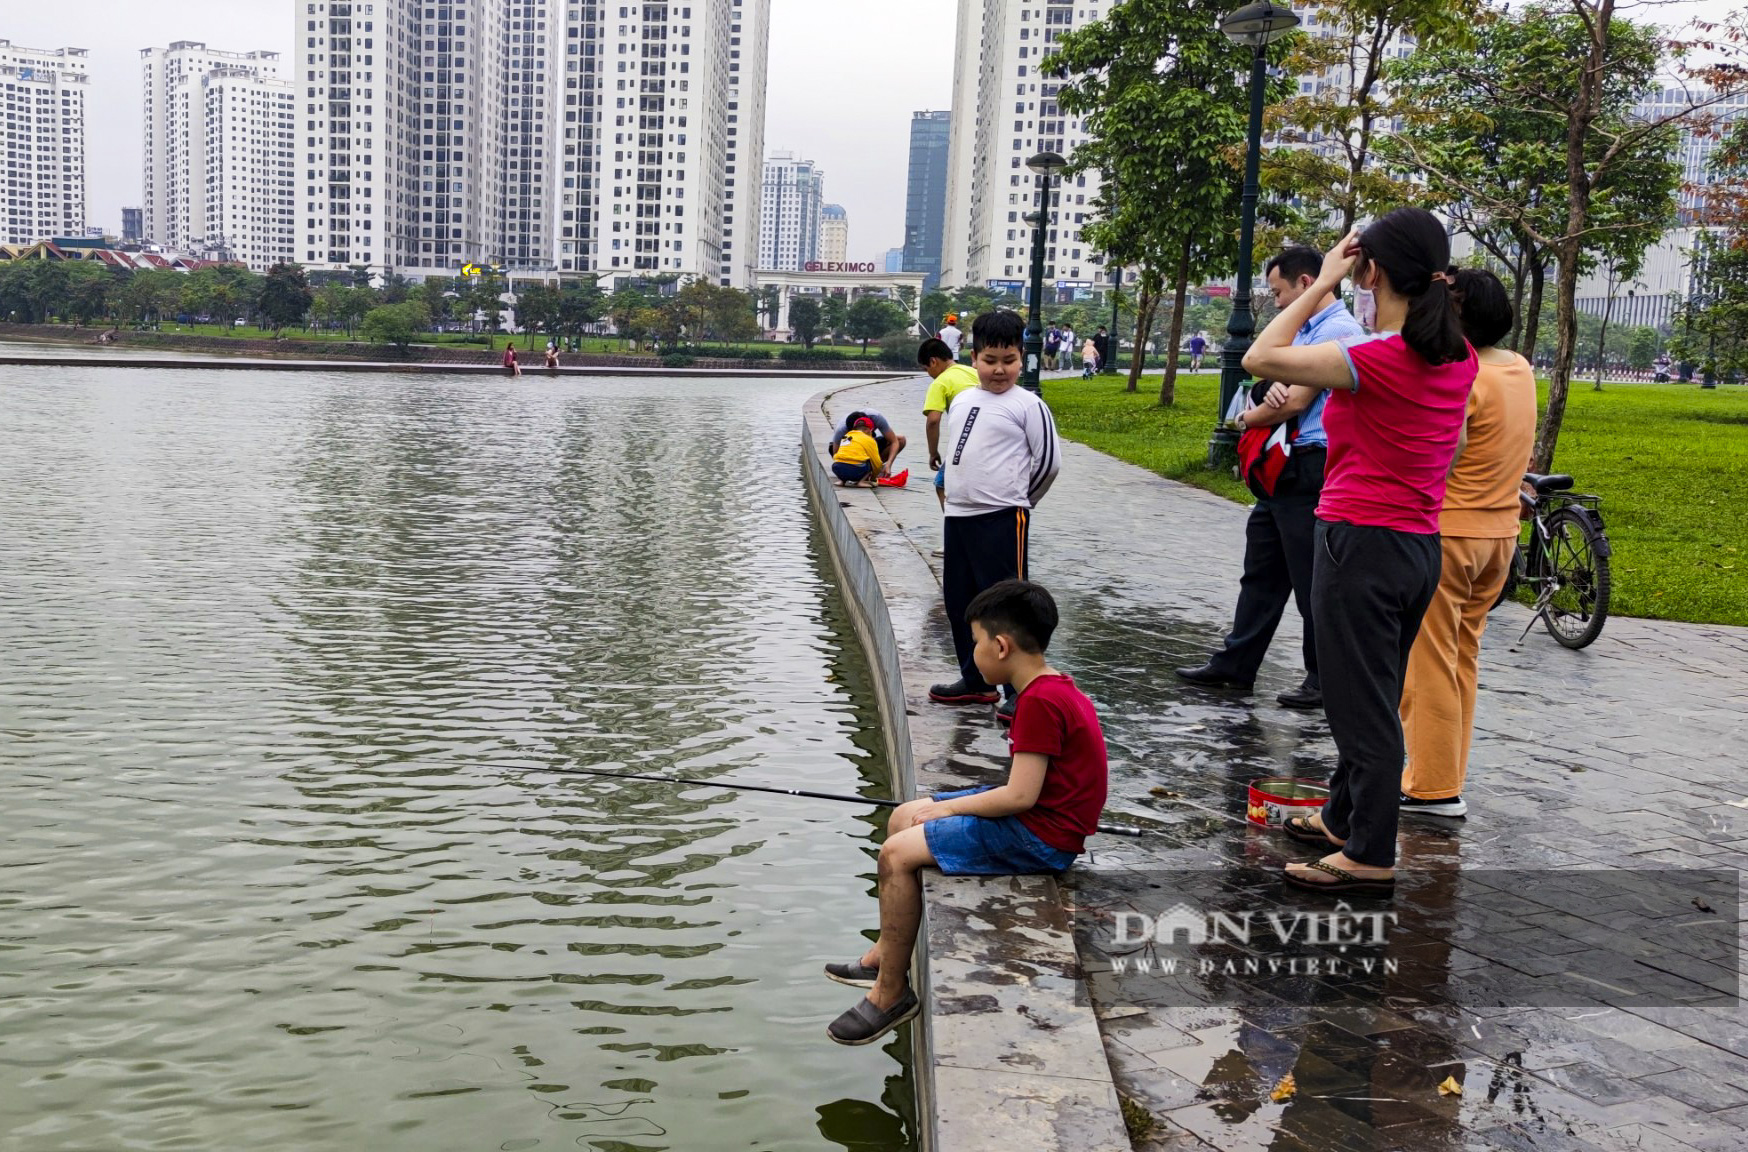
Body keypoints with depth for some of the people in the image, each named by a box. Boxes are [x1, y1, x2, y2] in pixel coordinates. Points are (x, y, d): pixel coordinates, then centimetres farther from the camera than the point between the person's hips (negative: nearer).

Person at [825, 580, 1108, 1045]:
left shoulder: (1040, 701, -22)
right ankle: (883, 955, 21)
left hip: (1040, 837, -11)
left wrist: (948, 807, -11)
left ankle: (891, 994, -2)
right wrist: (946, 805, 7)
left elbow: (1020, 795, -24)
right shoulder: (1055, 688, 9)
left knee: (897, 854, -15)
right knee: (902, 817, 14)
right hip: (1036, 816, 11)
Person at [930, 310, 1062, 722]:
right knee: (959, 602, 14)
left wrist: (1013, 500, 5)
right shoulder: (960, 401, 12)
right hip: (957, 516, 7)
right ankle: (976, 681, 28)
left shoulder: (1028, 405, -7)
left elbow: (1048, 461, -5)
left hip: (1002, 520, -7)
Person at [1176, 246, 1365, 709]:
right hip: (1286, 468, 10)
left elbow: (1296, 403, -17)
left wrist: (1247, 419, 0)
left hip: (1312, 468, -10)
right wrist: (1277, 385, -8)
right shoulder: (1304, 330, 17)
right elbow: (1282, 380, 18)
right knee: (1261, 571, 14)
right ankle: (1234, 665, 23)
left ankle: (1326, 679, 9)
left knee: (1312, 580, -2)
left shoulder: (1338, 330, -14)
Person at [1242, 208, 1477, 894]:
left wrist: (1324, 282, -10)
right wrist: (1431, 285, 15)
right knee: (1373, 697, 20)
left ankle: (1370, 857, 12)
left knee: (1363, 704, 2)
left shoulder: (1375, 360, -20)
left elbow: (1260, 358, -17)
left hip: (1361, 545, -8)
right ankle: (1344, 818, 37)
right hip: (1421, 547, 8)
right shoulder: (1458, 359, 3)